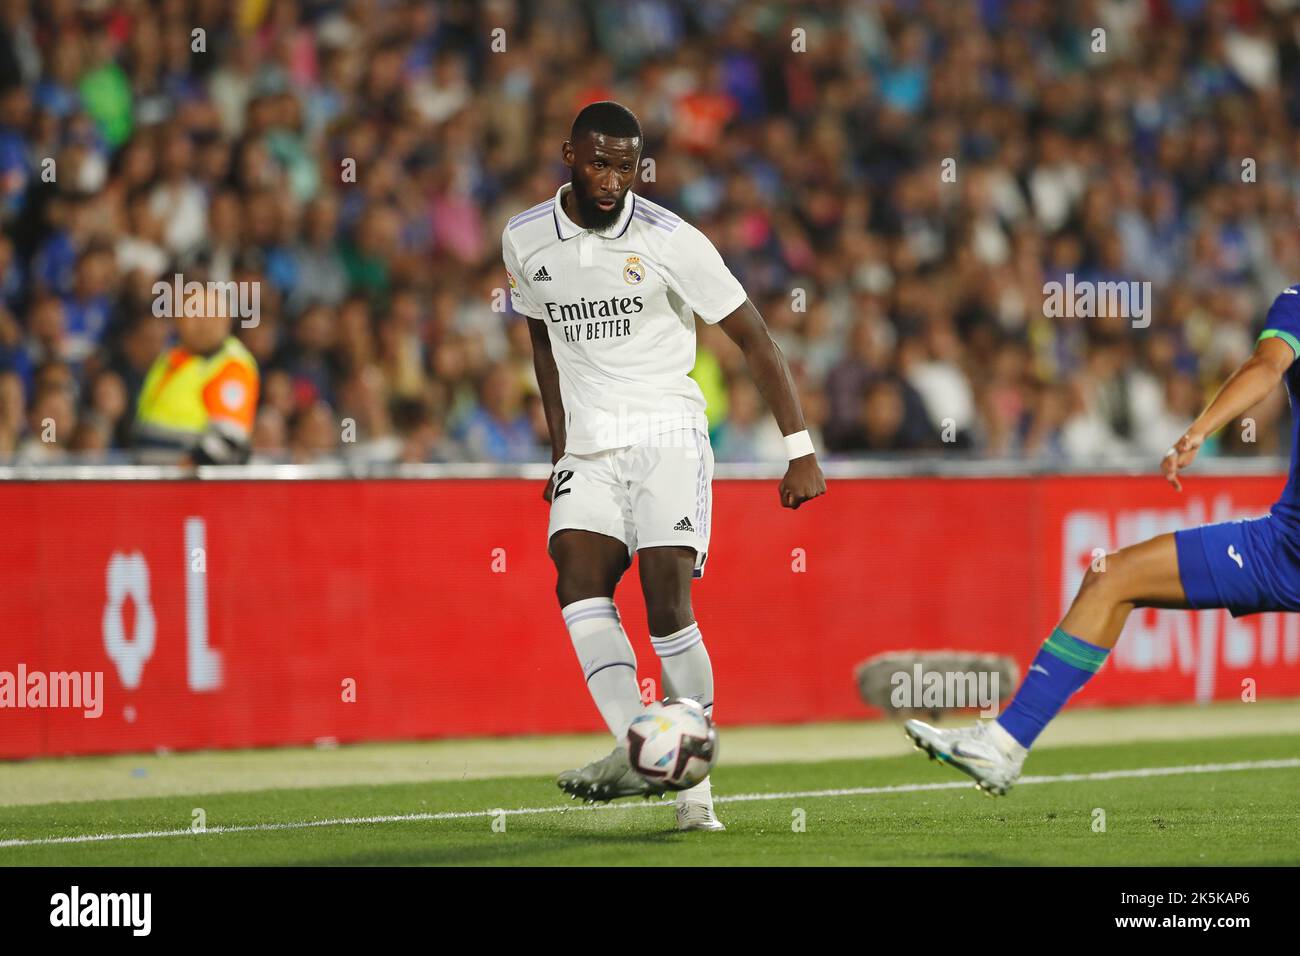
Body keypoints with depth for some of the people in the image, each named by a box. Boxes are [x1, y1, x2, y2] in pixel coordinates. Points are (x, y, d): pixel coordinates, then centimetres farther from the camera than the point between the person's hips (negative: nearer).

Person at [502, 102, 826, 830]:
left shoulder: (670, 241, -8)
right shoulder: (526, 242, 4)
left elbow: (754, 338, -3)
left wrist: (801, 452, -7)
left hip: (667, 436, -3)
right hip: (589, 452, 4)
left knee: (668, 602, -15)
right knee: (578, 581, -21)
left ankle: (695, 782, -8)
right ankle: (635, 750, -32)